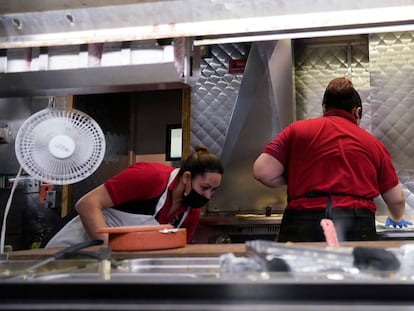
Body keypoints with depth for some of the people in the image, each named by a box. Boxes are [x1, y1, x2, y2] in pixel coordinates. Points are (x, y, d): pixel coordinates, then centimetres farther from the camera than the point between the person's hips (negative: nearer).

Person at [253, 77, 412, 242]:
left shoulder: (297, 129, 10)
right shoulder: (373, 143, 15)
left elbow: (262, 172, 0)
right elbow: (396, 199, 23)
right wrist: (396, 219, 46)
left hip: (303, 224, -1)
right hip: (358, 228, 1)